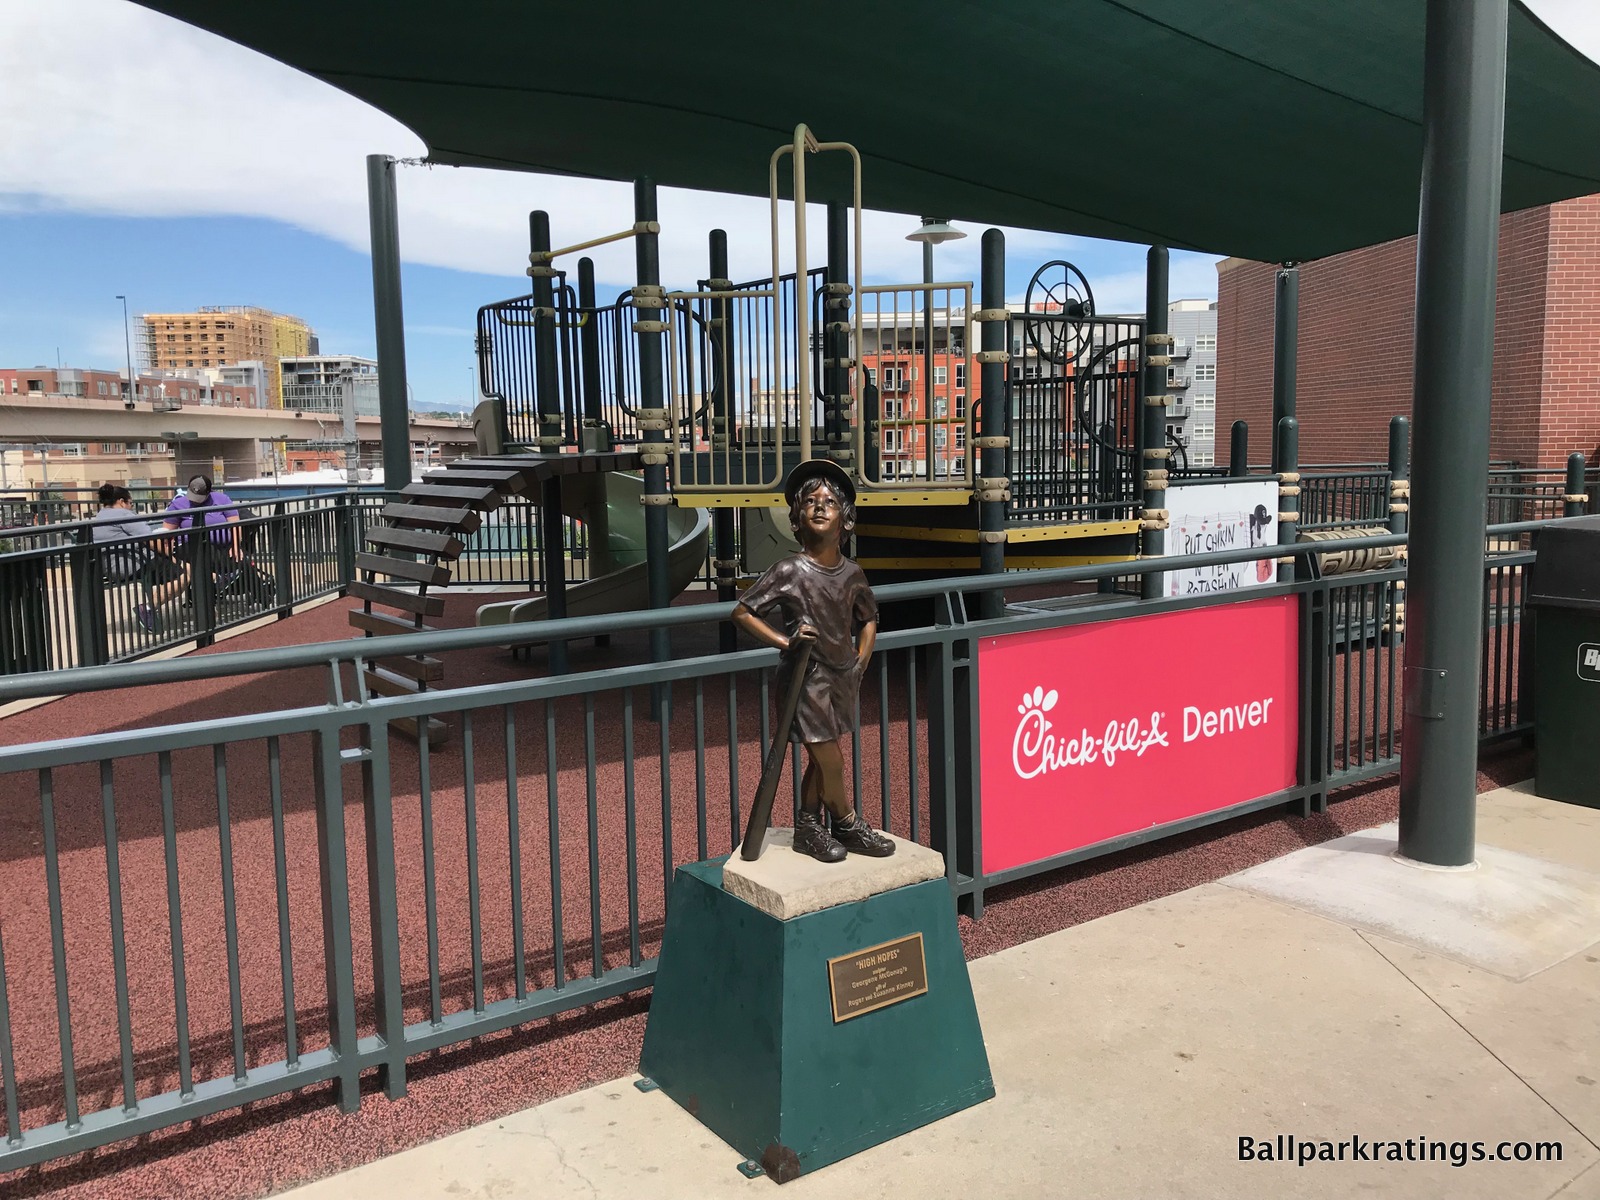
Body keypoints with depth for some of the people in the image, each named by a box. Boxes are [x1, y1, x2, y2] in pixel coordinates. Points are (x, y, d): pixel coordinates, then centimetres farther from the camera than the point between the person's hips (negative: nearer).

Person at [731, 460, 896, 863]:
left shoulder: (852, 574, 1)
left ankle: (808, 829, 28)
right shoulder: (789, 572, -15)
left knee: (820, 761, 14)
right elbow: (741, 612, -10)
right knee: (831, 760, 0)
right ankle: (849, 827, 22)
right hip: (806, 678, -5)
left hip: (842, 677, 5)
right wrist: (785, 640, -17)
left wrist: (861, 661, 7)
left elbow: (868, 619, 19)